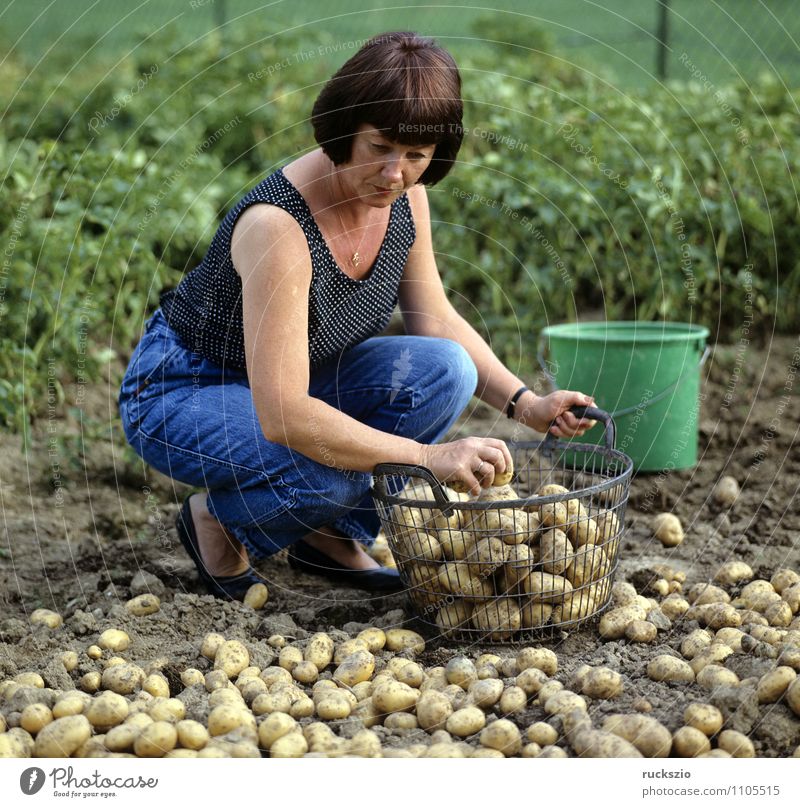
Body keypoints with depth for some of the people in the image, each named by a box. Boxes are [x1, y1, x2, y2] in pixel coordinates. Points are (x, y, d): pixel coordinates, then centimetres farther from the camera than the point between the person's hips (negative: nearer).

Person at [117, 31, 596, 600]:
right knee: (331, 473, -35)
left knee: (443, 370, -16)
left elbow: (436, 320, 4)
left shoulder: (407, 200, -10)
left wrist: (524, 403, -10)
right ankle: (218, 520, -1)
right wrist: (427, 456, -38)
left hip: (294, 380, 7)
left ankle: (332, 538, 1)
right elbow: (281, 416, -38)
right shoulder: (277, 226, -34)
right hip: (181, 395, -7)